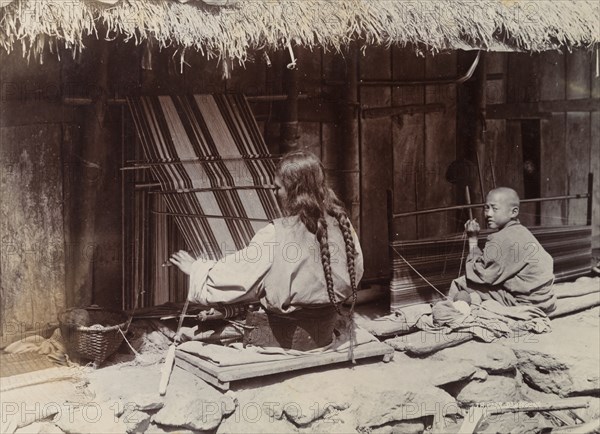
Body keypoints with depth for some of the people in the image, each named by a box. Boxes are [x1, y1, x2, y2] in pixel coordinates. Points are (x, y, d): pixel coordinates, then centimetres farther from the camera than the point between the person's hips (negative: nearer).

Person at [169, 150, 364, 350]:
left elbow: (234, 278, -14)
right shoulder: (341, 223, -7)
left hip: (286, 337, -6)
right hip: (325, 332, 6)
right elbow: (356, 272, 10)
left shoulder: (275, 235, -22)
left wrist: (195, 268, 5)